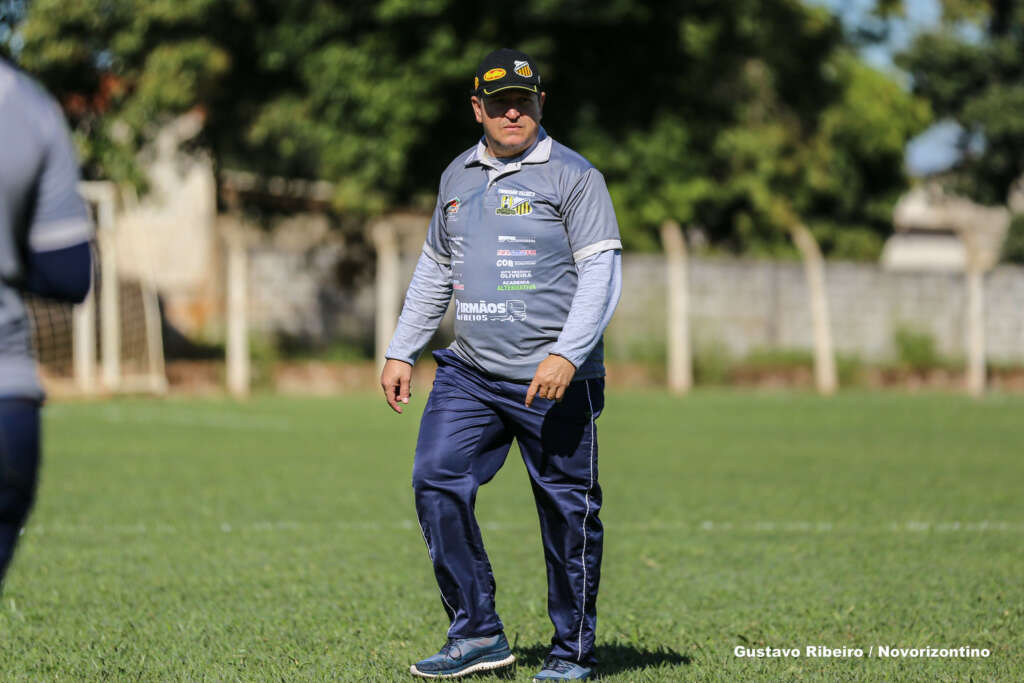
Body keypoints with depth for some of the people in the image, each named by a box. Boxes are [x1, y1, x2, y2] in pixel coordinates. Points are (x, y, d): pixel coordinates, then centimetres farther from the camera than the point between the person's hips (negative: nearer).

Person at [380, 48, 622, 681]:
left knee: (567, 511, -2)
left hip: (554, 379, -5)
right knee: (437, 484, -6)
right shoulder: (457, 176, 14)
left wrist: (566, 355, -23)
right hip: (467, 373, 6)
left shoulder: (573, 175, -5)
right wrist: (402, 351, 19)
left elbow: (602, 273, -11)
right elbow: (434, 269, 24)